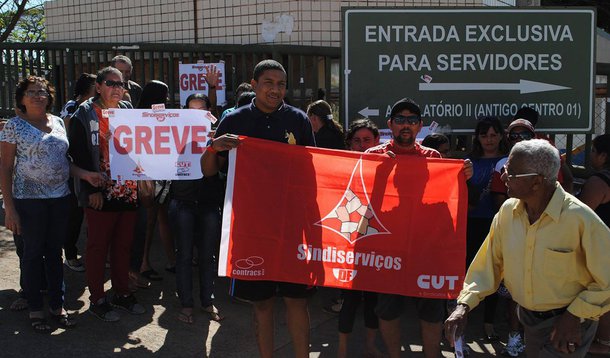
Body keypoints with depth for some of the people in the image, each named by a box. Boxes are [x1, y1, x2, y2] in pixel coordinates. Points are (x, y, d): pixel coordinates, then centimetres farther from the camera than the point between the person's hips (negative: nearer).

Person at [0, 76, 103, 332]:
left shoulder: (58, 122, 9)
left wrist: (85, 175, -3)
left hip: (60, 197, 5)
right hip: (29, 199, -4)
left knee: (55, 252, 13)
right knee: (33, 253, 6)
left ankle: (57, 305, 25)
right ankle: (35, 309, 21)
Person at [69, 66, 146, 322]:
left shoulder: (128, 111, 13)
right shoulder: (85, 114, -4)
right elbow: (78, 153, -10)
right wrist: (91, 188, -15)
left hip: (128, 191, 6)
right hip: (100, 194, -5)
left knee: (123, 245, 13)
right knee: (98, 246, 3)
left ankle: (122, 293, 25)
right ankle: (97, 300, 14)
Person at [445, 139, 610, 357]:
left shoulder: (580, 218, -24)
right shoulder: (508, 210, -8)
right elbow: (489, 263, -2)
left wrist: (575, 316, -18)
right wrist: (464, 306, -12)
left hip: (568, 323, -5)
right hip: (528, 319, 5)